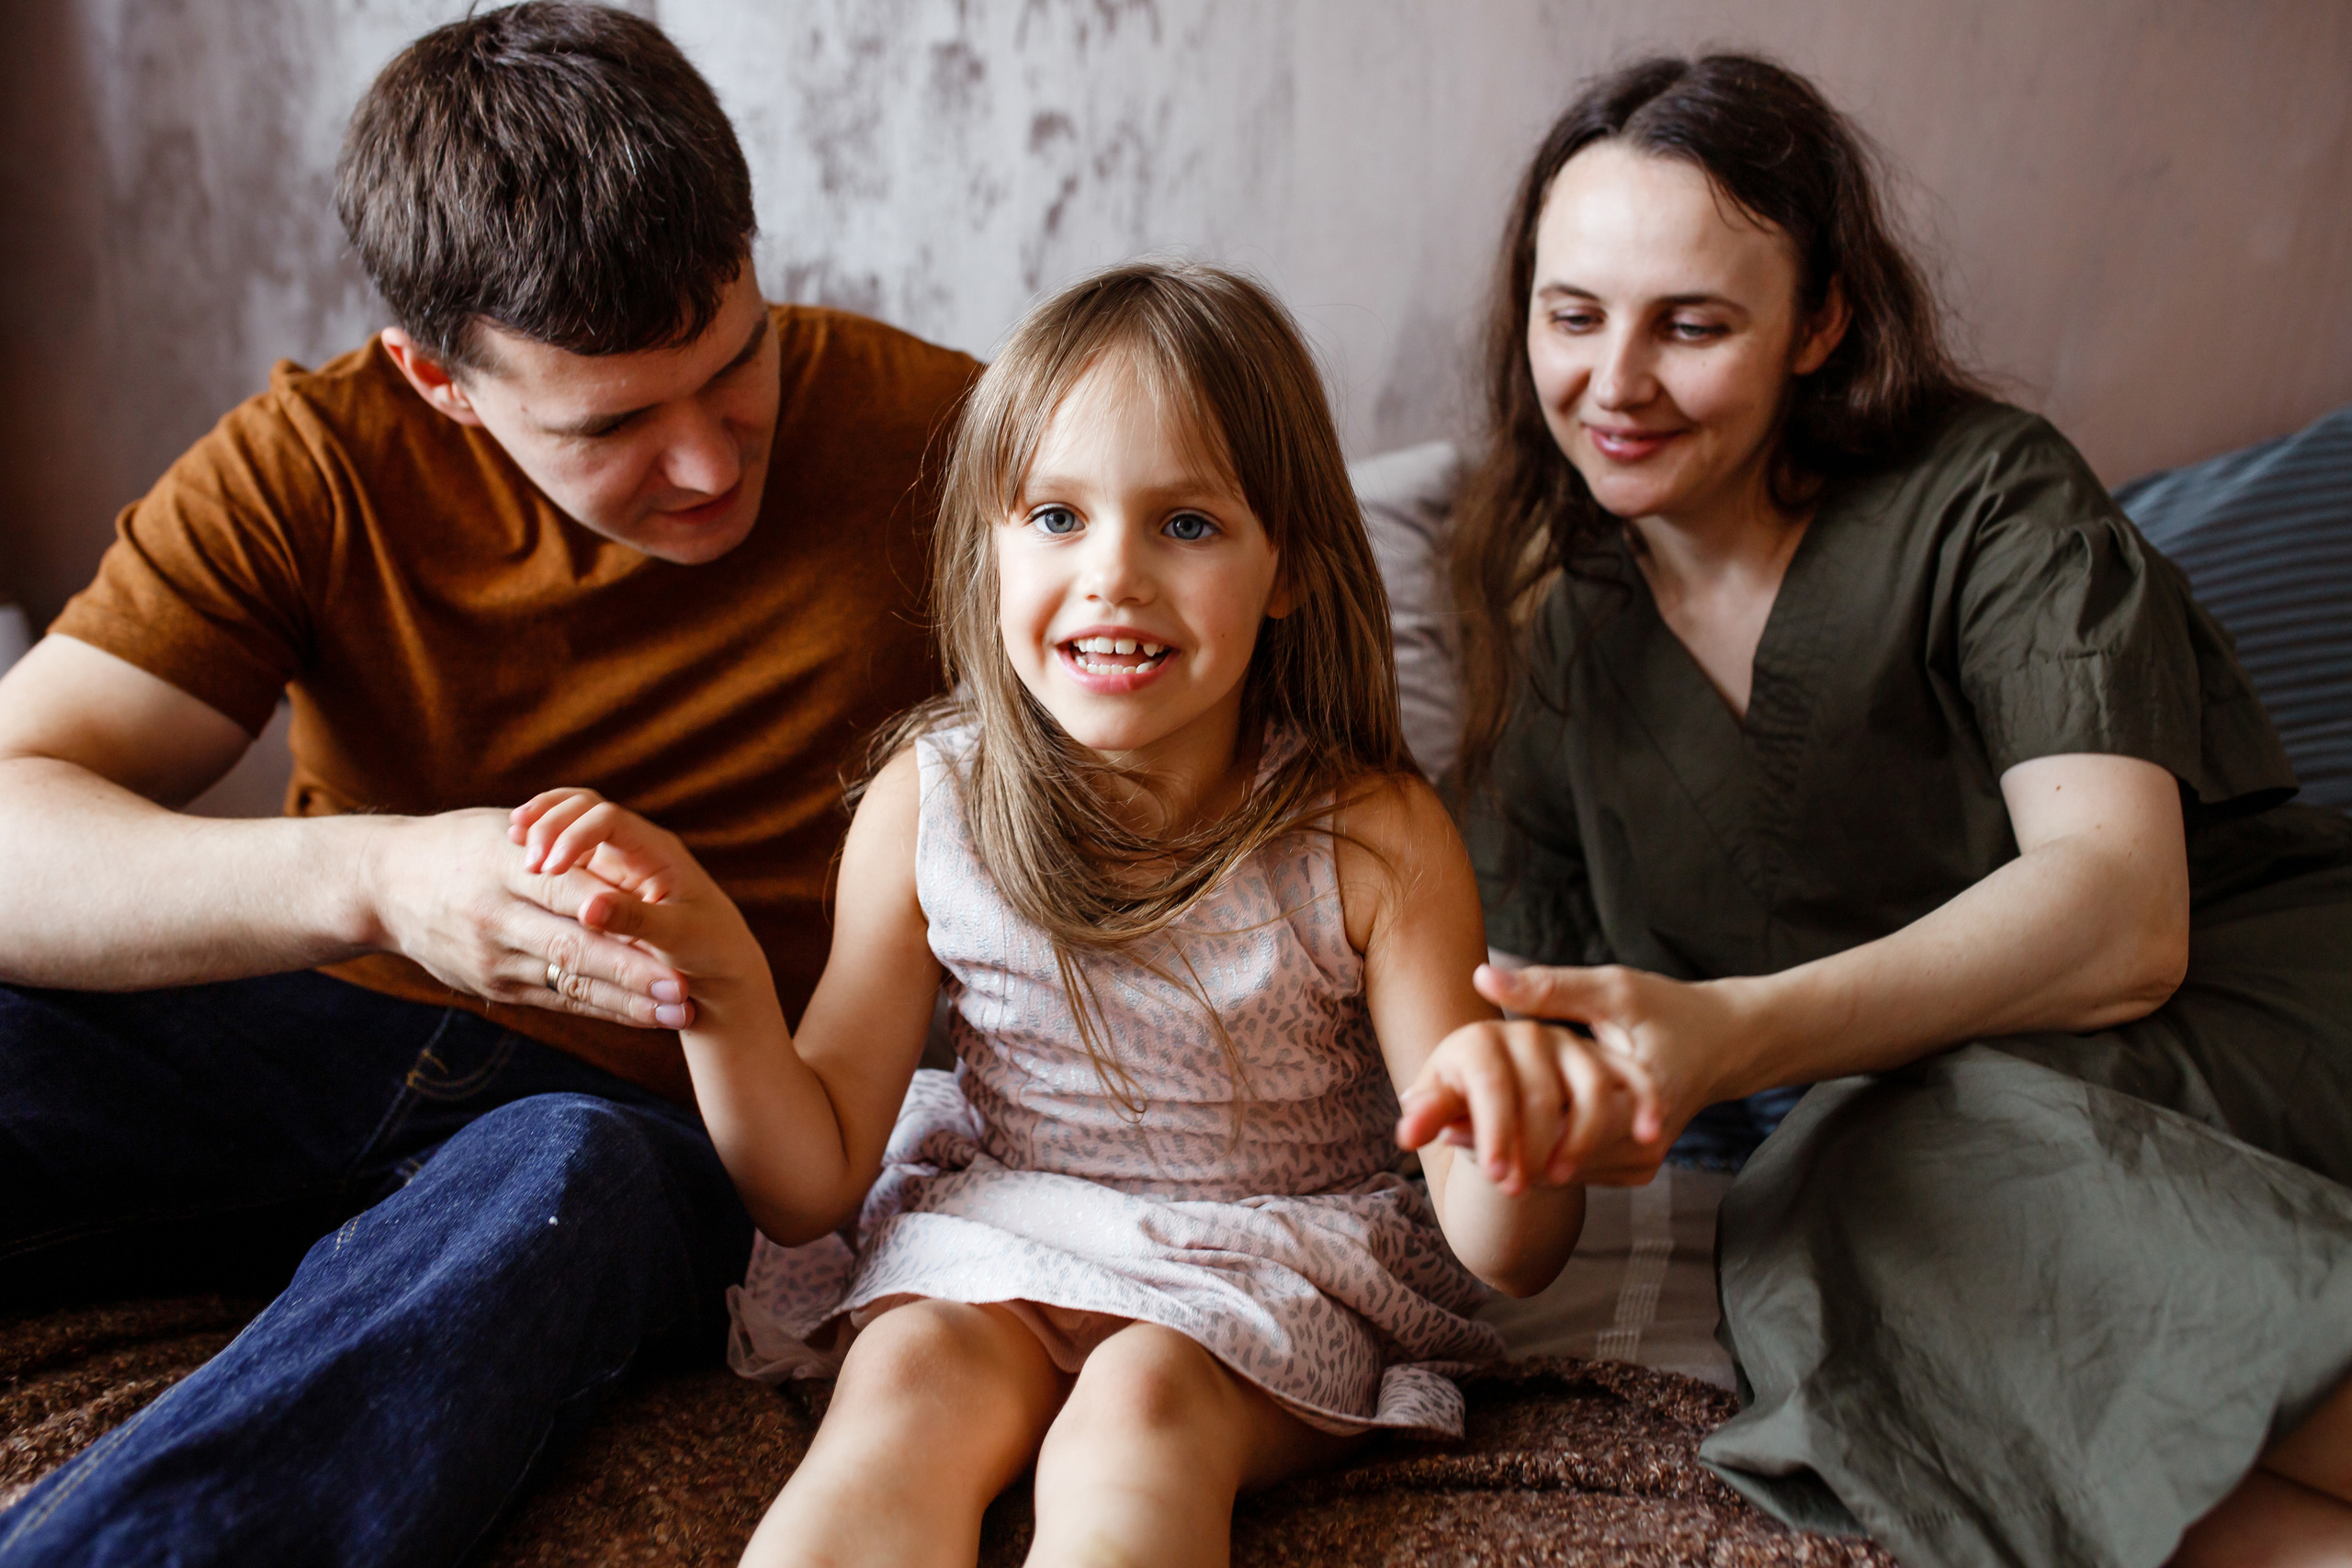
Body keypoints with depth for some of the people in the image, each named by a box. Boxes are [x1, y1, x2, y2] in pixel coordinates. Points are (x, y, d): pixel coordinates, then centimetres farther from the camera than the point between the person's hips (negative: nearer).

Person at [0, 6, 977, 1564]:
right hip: (324, 1028, 2)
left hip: (663, 1122, -1)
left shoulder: (928, 432, -9)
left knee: (552, 1189, -38)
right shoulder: (316, 466, -6)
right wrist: (377, 881, -34)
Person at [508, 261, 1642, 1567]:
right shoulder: (930, 801, -10)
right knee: (909, 1387, -28)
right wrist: (723, 979, -23)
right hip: (989, 1236, 2)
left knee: (1139, 1409, -31)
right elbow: (810, 1187, -5)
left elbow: (1506, 1261, -14)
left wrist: (1509, 1127, -39)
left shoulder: (1375, 838, -16)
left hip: (1274, 1268, -1)